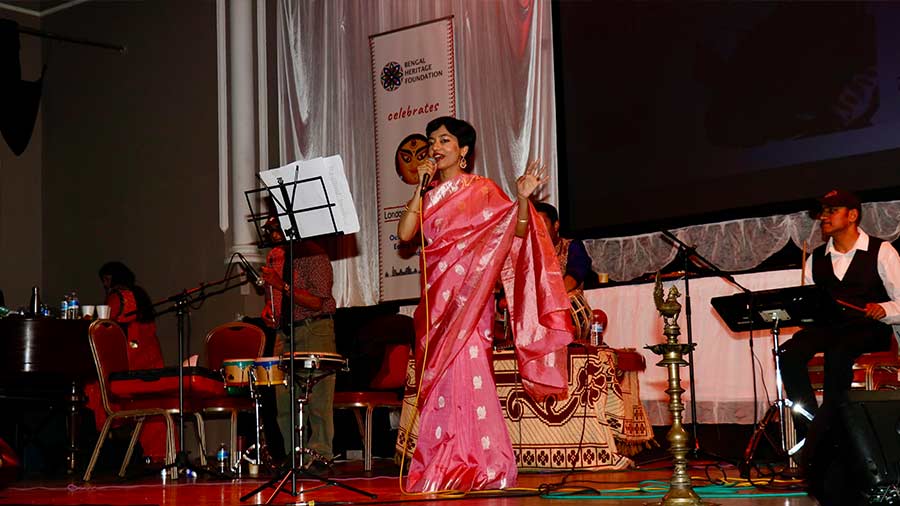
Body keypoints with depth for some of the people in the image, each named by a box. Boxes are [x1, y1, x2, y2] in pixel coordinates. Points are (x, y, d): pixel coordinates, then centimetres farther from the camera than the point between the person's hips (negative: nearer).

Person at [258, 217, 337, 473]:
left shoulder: (313, 254, -9)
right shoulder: (274, 256, 13)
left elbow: (317, 302, -16)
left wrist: (283, 286, -23)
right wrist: (268, 309, 6)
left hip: (314, 330, -7)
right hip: (285, 332, 7)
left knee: (317, 395, -8)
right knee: (284, 397, 4)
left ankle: (319, 455, -3)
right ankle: (293, 456, 13)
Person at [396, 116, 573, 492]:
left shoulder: (482, 190, 2)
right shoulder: (429, 194, 15)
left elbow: (516, 232, -8)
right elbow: (405, 233, 0)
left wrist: (522, 199, -25)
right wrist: (422, 185, -1)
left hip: (468, 291, -5)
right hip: (436, 294, 5)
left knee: (466, 371, -11)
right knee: (440, 378, 4)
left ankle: (479, 466, -6)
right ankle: (443, 470, 8)